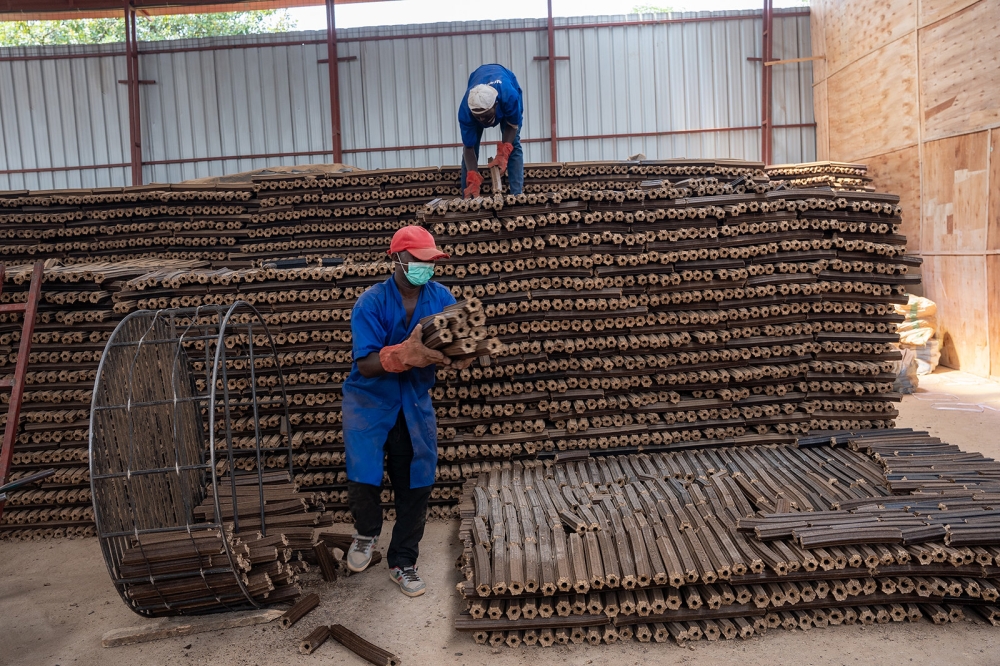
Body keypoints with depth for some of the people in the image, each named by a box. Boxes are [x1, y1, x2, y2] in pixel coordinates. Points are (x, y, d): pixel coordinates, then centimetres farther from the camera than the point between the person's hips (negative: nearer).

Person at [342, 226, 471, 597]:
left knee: (415, 486, 7)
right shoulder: (371, 304, -16)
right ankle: (367, 532, 22)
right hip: (370, 401, -3)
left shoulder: (441, 298, -5)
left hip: (416, 404, 3)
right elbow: (365, 365, -23)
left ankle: (402, 563, 29)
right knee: (362, 477, -14)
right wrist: (405, 354, -40)